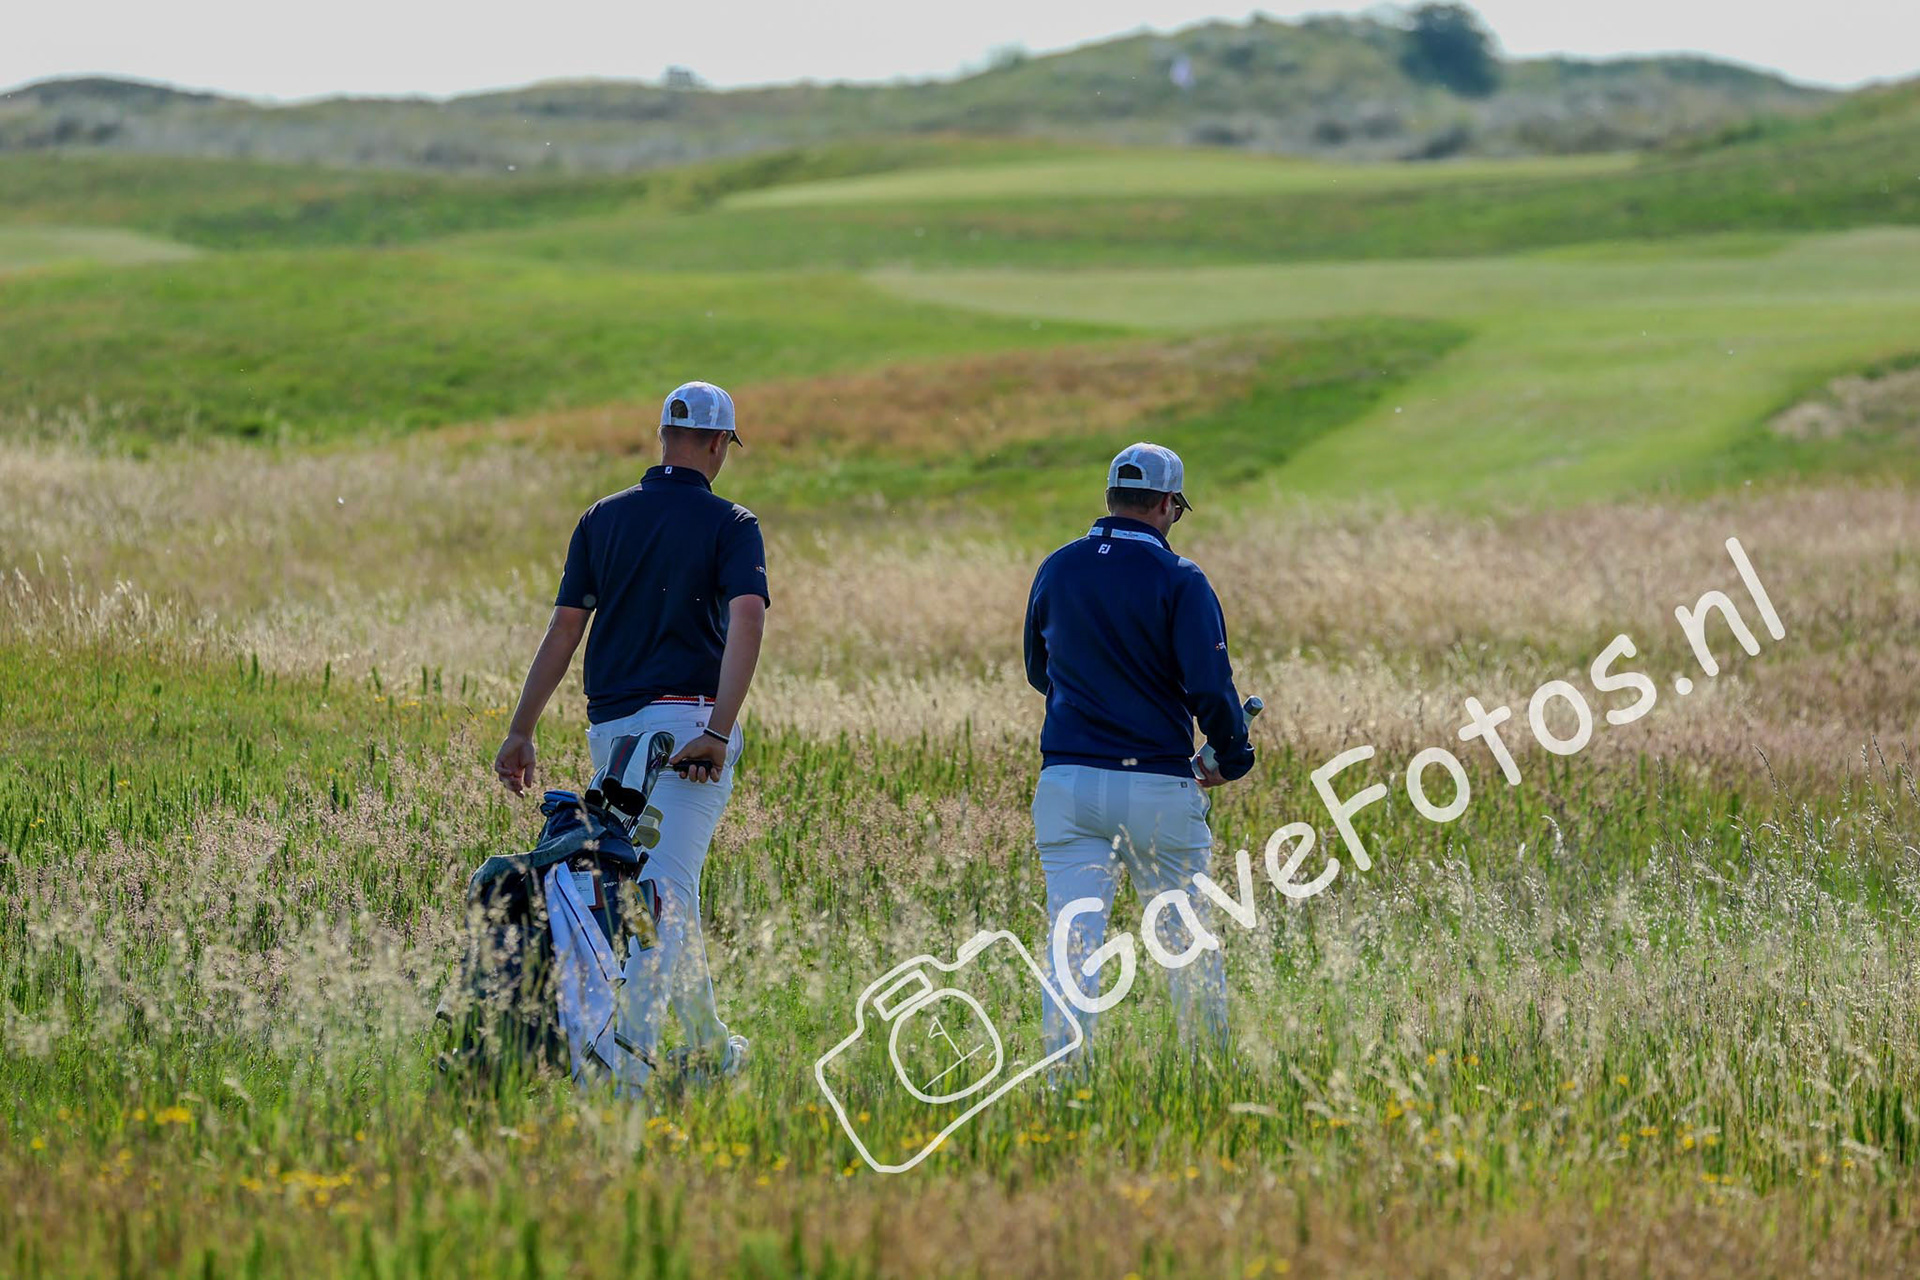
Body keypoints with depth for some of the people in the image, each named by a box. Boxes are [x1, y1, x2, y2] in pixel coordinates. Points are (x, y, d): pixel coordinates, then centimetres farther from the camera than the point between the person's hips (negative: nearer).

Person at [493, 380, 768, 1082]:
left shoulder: (602, 518, 11)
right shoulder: (730, 524, 0)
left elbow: (564, 628, 7)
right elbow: (747, 618, -17)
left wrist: (521, 731, 7)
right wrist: (720, 732, -23)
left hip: (610, 727, 5)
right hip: (686, 719, -5)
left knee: (670, 884, 18)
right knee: (666, 888, -10)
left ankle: (708, 1043, 28)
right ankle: (629, 1051, -24)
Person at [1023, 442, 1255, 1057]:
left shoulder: (1055, 569, 7)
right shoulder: (1179, 580, -7)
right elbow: (1210, 687, -13)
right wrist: (1230, 758, 4)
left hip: (1067, 782, 3)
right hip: (1159, 784, -3)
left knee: (1071, 944, -1)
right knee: (1187, 939, 11)